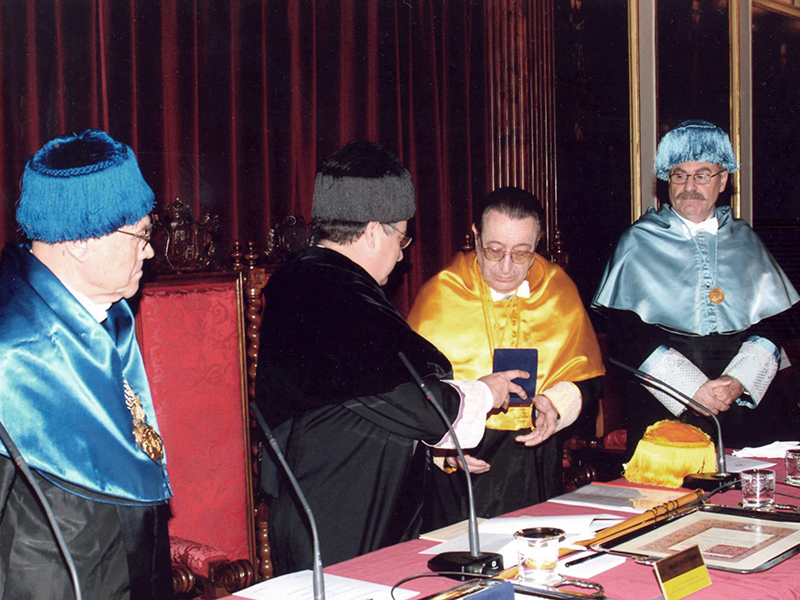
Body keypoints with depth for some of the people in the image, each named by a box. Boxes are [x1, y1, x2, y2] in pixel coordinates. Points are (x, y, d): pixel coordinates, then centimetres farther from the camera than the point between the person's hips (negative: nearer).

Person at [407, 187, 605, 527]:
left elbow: (586, 377, 12)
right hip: (458, 465, -2)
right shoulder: (439, 294, -1)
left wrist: (557, 403, -8)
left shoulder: (559, 291, 7)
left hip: (535, 460, 2)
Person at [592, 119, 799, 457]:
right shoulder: (638, 242, 5)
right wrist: (691, 388, -12)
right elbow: (624, 334, -4)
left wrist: (740, 381, -9)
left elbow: (771, 322, 9)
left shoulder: (745, 242, 13)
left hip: (739, 407, 2)